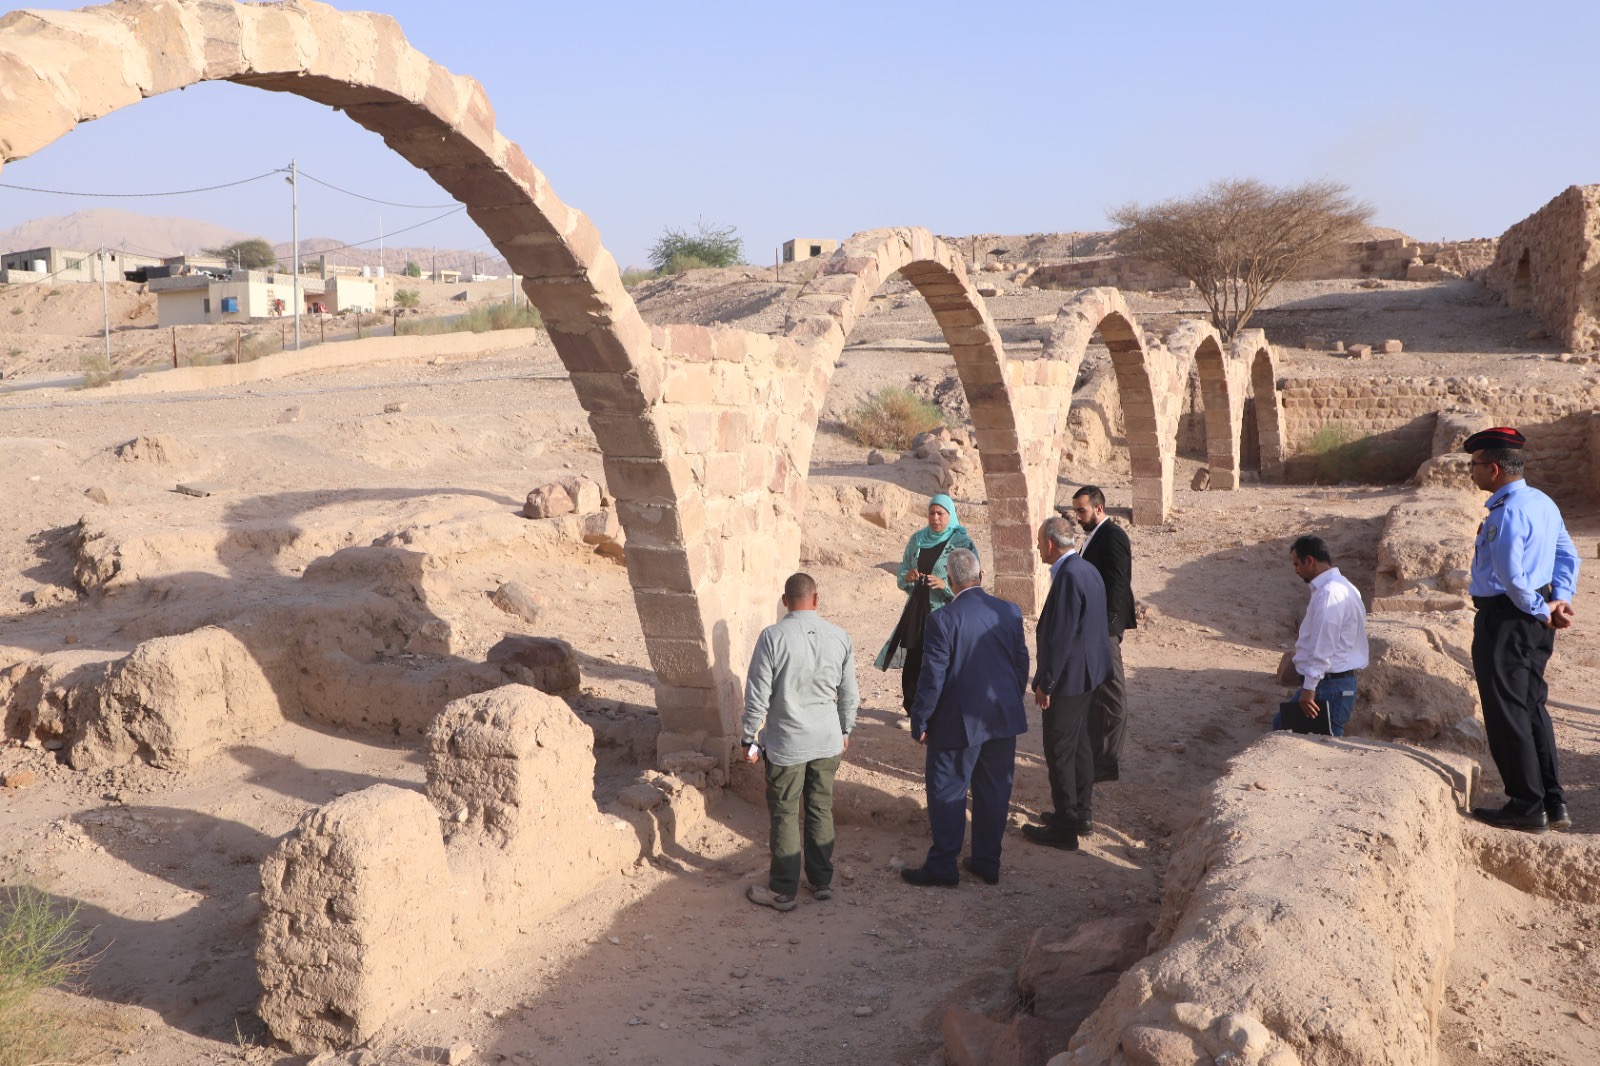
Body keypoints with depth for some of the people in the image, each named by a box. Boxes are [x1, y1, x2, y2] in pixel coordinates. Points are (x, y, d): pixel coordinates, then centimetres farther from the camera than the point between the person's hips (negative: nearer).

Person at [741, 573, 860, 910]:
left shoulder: (772, 637, -15)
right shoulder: (839, 637, -4)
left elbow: (757, 695, -12)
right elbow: (849, 694, 4)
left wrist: (749, 738, -1)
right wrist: (845, 731, 20)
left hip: (786, 743, -3)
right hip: (828, 742, 4)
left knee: (785, 815, 7)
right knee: (821, 810, 17)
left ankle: (783, 891, 18)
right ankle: (822, 881, 29)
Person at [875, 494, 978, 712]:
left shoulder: (962, 544, -4)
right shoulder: (917, 540, 11)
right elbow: (900, 575, 15)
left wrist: (945, 585, -23)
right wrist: (908, 577, -9)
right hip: (915, 612, 5)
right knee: (912, 664, 4)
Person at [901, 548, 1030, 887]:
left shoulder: (943, 620, -17)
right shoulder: (1011, 612, -2)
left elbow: (932, 679, -15)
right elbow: (1022, 665, 7)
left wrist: (919, 722, -5)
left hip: (959, 723, -5)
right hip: (1004, 719, 5)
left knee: (947, 794, 7)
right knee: (994, 792, 15)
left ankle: (942, 866, 13)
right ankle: (987, 862, 24)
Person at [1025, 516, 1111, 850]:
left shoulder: (1069, 576, -23)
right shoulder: (1087, 569, 9)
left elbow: (1060, 635, -25)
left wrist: (1045, 683, -18)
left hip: (1068, 678, -10)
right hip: (1089, 673, 10)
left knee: (1059, 753, -1)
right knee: (1079, 745, 20)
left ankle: (1064, 829, 7)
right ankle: (1082, 814, 32)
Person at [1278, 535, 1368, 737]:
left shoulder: (1329, 593, -20)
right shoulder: (1338, 587, 13)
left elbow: (1322, 647, -24)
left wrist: (1309, 687, -22)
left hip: (1330, 687, -11)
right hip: (1331, 683, 11)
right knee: (1282, 723, 19)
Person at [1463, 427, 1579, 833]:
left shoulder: (1507, 512, -20)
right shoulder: (1543, 503, 10)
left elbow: (1511, 576, -26)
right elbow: (1568, 556, 15)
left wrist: (1541, 612, -13)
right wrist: (1559, 600, 5)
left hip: (1505, 620, -10)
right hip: (1534, 619, 10)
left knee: (1507, 713, 0)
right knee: (1533, 707, 17)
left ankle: (1527, 807, 7)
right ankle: (1553, 803, 23)